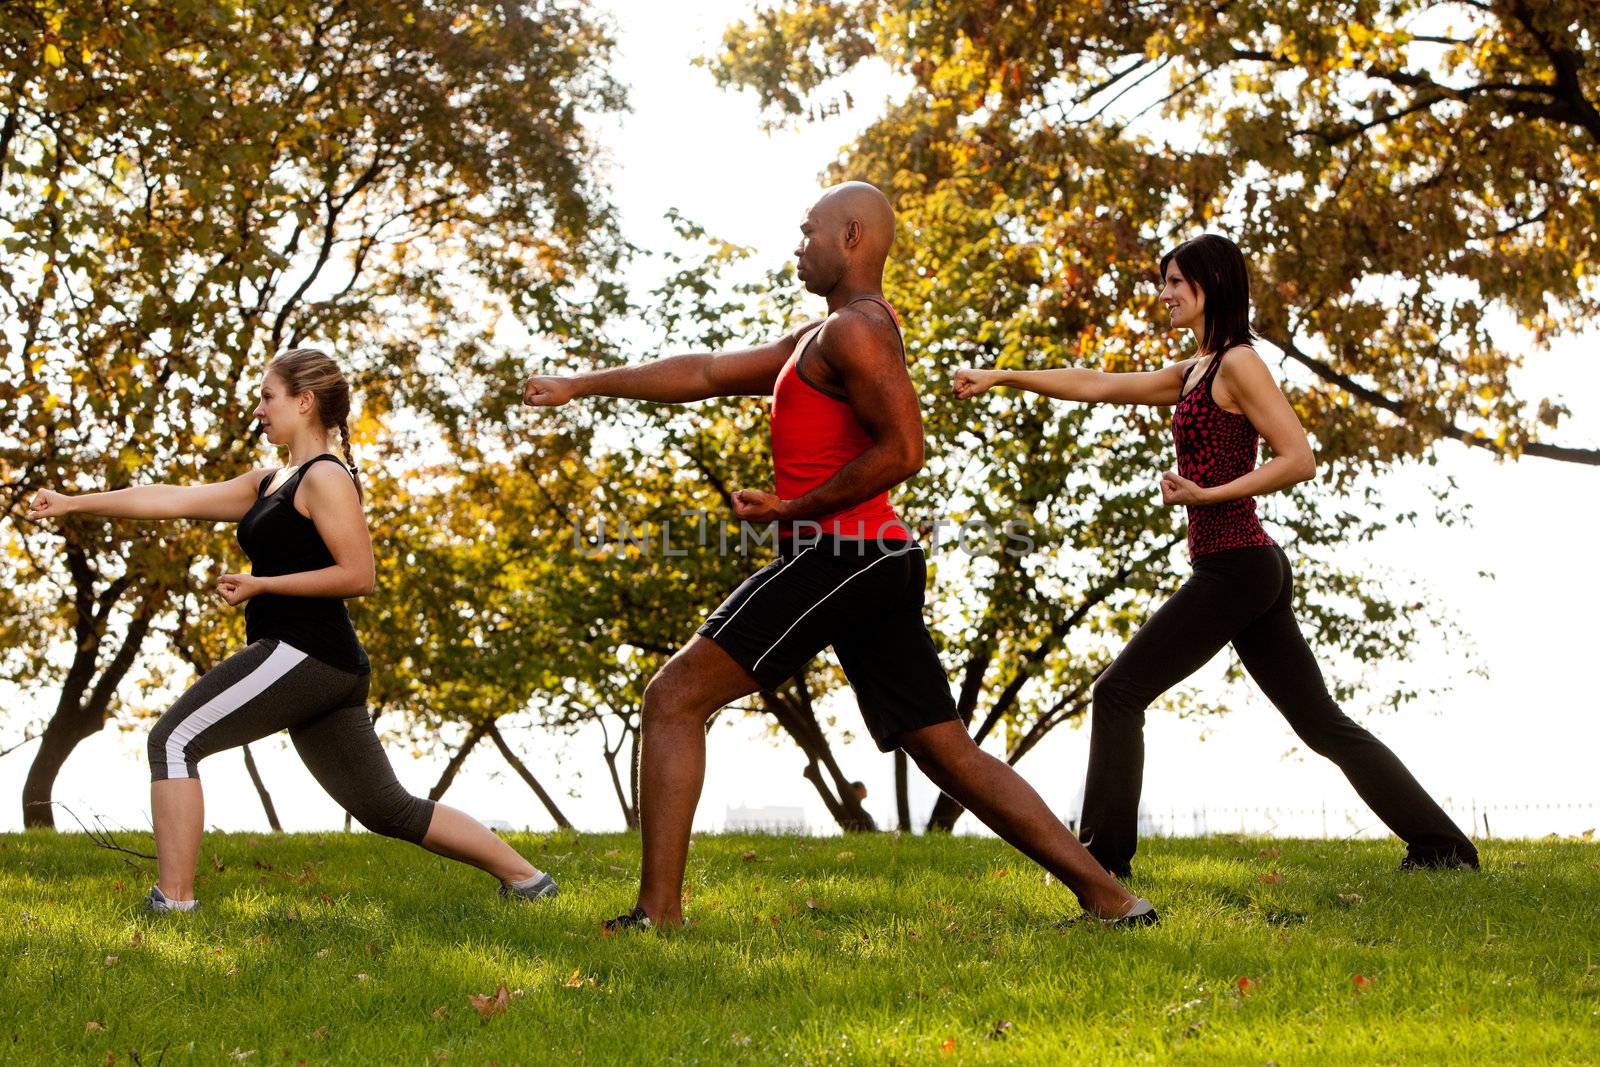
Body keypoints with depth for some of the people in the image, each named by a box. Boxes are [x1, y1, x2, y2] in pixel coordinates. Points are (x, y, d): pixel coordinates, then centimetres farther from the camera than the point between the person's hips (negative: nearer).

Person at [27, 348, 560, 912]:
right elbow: (171, 499, 19)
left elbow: (358, 575, -14)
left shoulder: (326, 478, -6)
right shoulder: (266, 485, 22)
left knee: (172, 741, -7)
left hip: (302, 653, -10)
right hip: (327, 669, 10)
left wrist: (260, 584, -13)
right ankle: (524, 876, 13)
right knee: (387, 809, 10)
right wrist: (74, 503, 15)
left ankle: (173, 899, -10)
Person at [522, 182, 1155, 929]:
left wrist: (790, 508, -13)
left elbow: (903, 449, -17)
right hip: (877, 561, 10)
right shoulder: (819, 337, 25)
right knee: (951, 755, 9)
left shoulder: (855, 328, -6)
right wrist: (584, 384, 27)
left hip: (835, 552, -10)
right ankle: (1111, 898, 7)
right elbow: (706, 374, 27)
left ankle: (659, 911, -10)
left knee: (673, 699, -6)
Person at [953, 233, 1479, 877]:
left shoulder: (1238, 364, -8)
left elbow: (1299, 459, -15)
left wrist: (1207, 495, -17)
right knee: (1321, 722, 10)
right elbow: (1098, 385, 23)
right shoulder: (1195, 373, 19)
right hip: (1255, 569, 9)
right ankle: (1443, 844, 11)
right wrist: (1002, 378, 22)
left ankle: (1104, 855, 0)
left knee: (1118, 694, -3)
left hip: (1234, 565, -9)